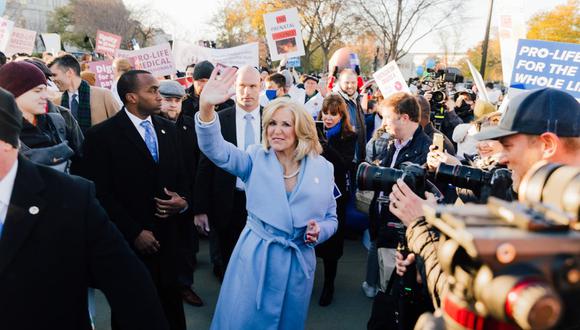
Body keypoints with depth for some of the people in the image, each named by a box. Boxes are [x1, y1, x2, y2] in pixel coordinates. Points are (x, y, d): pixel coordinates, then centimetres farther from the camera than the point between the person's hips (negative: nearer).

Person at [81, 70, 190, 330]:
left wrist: (183, 200, -7)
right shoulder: (102, 135, -10)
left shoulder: (168, 129, 7)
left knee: (171, 302, 12)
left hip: (166, 235, 4)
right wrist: (134, 232, -14)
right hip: (128, 240, -4)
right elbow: (100, 194, -12)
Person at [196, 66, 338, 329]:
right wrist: (206, 108, -36)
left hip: (298, 261, 2)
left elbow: (331, 218, 9)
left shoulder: (322, 168, 1)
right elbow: (216, 150, -20)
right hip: (255, 257, -1)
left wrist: (319, 231, -13)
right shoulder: (256, 159, -3)